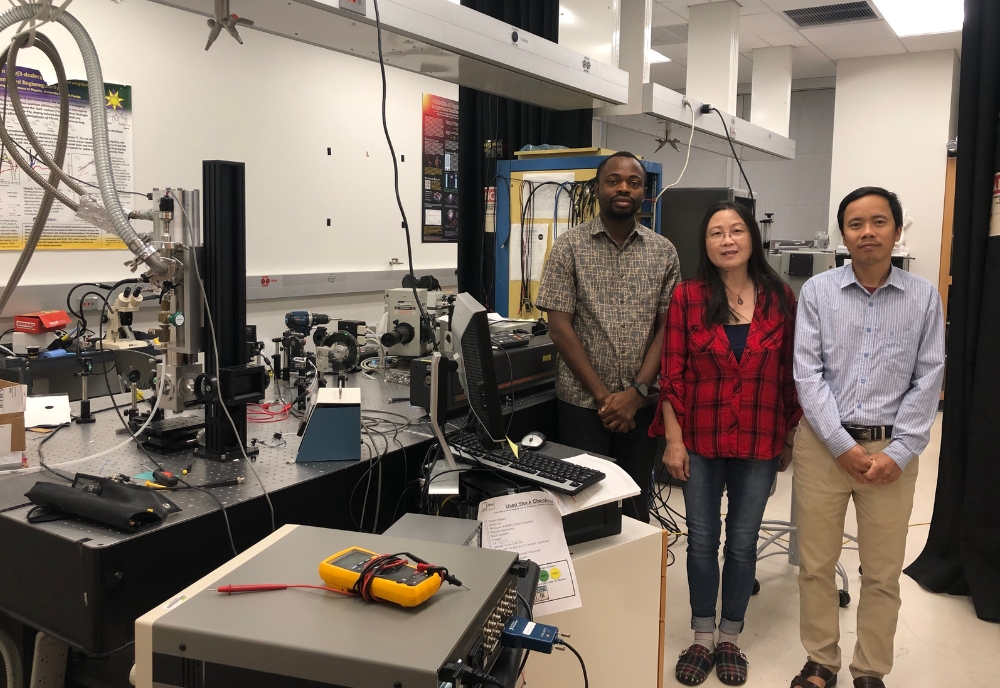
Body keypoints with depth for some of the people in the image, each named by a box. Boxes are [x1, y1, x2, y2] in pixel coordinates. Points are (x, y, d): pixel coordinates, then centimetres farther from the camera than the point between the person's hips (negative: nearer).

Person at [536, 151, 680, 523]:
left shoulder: (663, 252, 4)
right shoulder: (569, 246, -3)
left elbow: (667, 328, 1)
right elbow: (559, 327, -7)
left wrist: (636, 392, -11)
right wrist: (603, 394, -11)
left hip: (641, 403, 2)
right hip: (582, 402, -2)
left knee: (636, 504, 12)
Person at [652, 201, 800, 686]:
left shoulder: (781, 299, -1)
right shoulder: (687, 297, -4)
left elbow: (790, 374, 4)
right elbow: (672, 375, -5)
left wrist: (789, 439, 7)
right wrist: (673, 440, -8)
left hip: (760, 444, 1)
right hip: (701, 441, -1)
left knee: (743, 543, 12)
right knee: (702, 541, 10)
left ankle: (730, 638, 31)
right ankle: (702, 638, 28)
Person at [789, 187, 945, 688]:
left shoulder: (924, 297, 2)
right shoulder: (817, 292, -1)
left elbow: (927, 381, 1)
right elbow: (807, 374, -5)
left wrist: (899, 454, -7)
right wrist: (843, 445, -11)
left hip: (892, 448, 1)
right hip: (823, 444, 0)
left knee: (883, 573, 10)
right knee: (816, 565, 9)